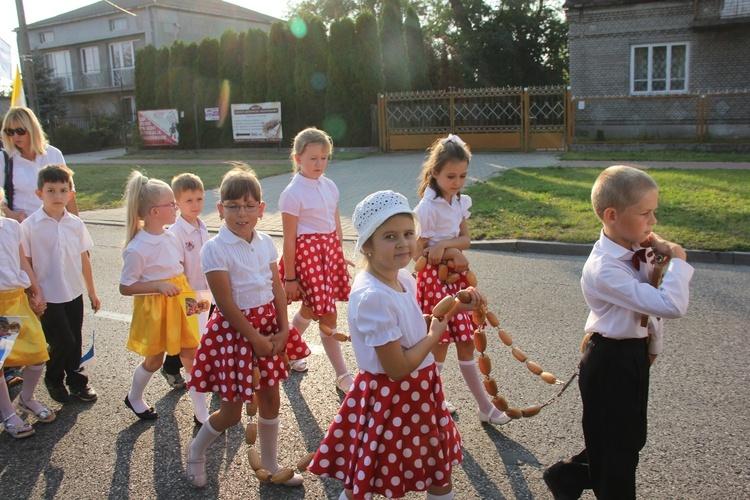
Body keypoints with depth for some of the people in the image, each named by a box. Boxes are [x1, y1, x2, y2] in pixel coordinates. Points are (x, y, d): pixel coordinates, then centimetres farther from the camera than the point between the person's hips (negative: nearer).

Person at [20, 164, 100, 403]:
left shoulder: (75, 223, 0)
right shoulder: (30, 225, -11)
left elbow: (84, 259, 7)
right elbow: (25, 264, -7)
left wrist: (92, 292, 12)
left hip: (74, 294, 4)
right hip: (48, 296, -4)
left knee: (75, 341, 13)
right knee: (63, 341, -2)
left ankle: (77, 381, 33)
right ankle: (53, 379, 25)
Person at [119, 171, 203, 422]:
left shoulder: (171, 238, 1)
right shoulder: (137, 248, -20)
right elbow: (126, 287, -17)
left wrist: (189, 296, 8)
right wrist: (159, 286, -26)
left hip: (178, 303, 6)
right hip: (154, 307, -5)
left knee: (191, 354, 6)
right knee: (154, 359, 13)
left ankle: (200, 410, 18)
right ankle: (134, 397, 43)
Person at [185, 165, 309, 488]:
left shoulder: (265, 243, 1)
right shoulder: (215, 249, -17)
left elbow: (277, 288, 3)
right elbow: (226, 304, -17)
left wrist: (283, 330, -6)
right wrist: (256, 338, -15)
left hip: (268, 326, 6)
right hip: (234, 331, -5)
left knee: (270, 398, 15)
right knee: (232, 411, 5)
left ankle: (270, 466, 35)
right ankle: (195, 451, 36)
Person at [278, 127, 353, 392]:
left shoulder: (329, 186, 5)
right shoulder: (292, 194, -14)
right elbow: (289, 239, -13)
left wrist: (340, 254, 17)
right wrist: (289, 278, -11)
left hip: (330, 250, 7)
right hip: (307, 253, -7)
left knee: (310, 309, 18)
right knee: (328, 315, -2)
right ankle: (342, 375, 10)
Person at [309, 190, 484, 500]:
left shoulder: (403, 279, -2)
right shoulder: (372, 297, -28)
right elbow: (397, 368, -27)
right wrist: (435, 335, -14)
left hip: (420, 391, 8)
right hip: (389, 399, -8)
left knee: (440, 473, 26)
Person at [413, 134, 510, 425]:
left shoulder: (460, 202, 4)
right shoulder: (427, 208, -17)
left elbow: (465, 239, -3)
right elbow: (419, 251, -14)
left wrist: (444, 244, -21)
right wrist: (452, 253, -18)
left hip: (456, 275, 7)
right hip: (434, 278, -6)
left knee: (465, 342, 12)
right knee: (440, 344, 3)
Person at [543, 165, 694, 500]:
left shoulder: (638, 251, -4)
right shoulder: (604, 270, -30)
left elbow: (655, 302, 11)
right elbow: (672, 306, -34)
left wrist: (653, 344, 14)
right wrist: (678, 259, -23)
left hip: (635, 353, 9)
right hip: (610, 360, -9)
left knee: (631, 439, 24)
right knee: (616, 448, 9)